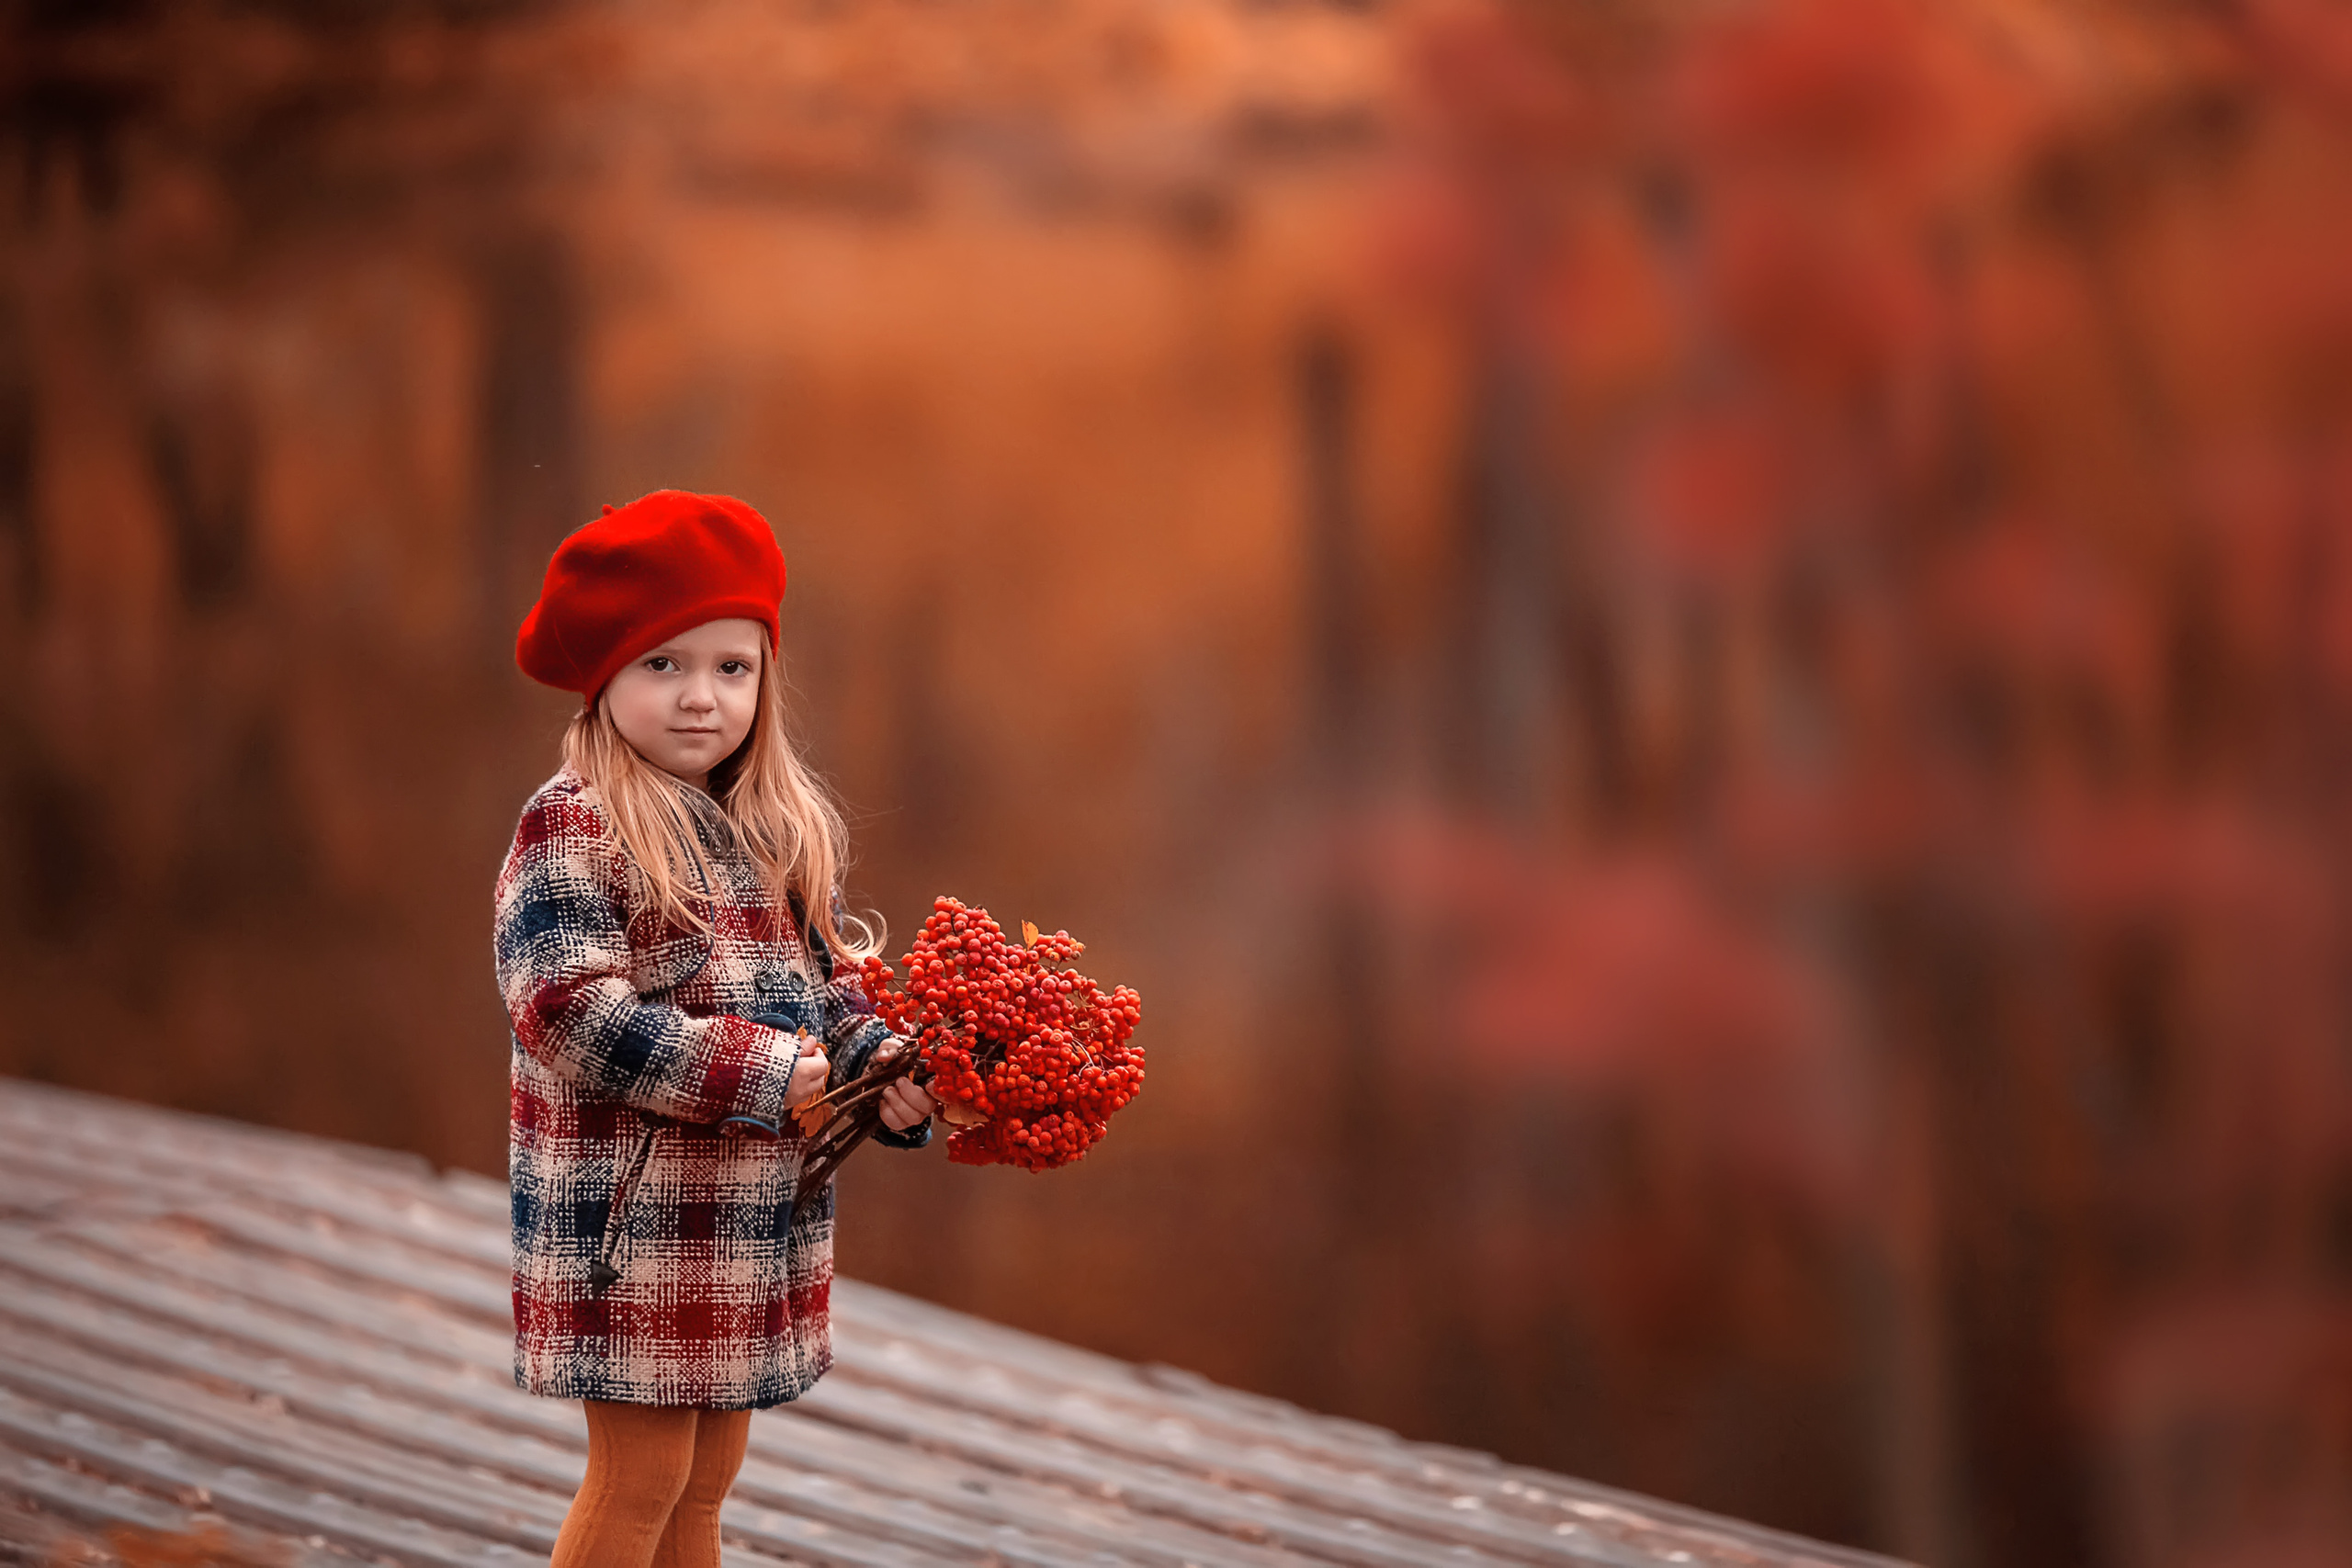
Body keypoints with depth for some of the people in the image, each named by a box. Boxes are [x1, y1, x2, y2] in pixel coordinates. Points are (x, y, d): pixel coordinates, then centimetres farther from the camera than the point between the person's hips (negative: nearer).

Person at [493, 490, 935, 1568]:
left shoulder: (786, 833, 11)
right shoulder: (573, 829, -12)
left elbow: (835, 984, 14)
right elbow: (571, 1012, -21)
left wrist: (885, 1067, -8)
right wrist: (757, 1073, -20)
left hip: (755, 1217, 7)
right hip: (631, 1210, -7)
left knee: (708, 1476, 14)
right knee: (641, 1476, -4)